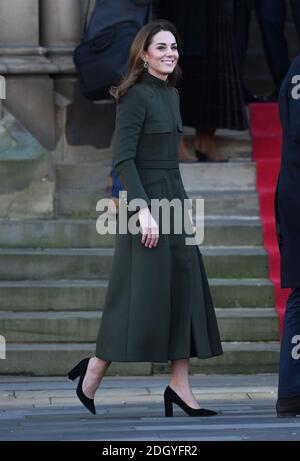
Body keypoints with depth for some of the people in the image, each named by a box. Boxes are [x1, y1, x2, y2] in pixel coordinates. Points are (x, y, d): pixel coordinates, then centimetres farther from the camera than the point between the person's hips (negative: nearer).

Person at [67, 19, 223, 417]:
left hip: (174, 198, 9)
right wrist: (144, 210, -24)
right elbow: (123, 158, -18)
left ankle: (180, 386, 4)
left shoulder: (171, 94, 14)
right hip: (146, 200, -9)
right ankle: (93, 370, 8)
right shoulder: (135, 96, -12)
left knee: (185, 290, 4)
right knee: (140, 293, -6)